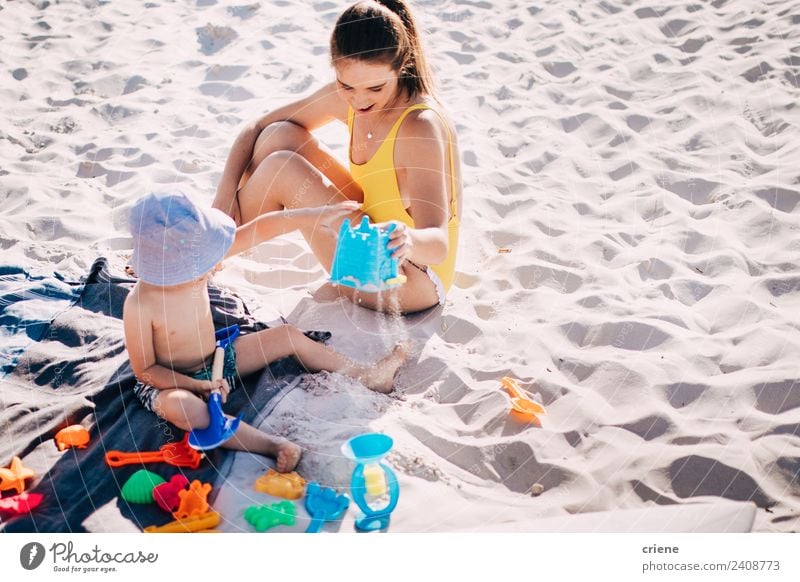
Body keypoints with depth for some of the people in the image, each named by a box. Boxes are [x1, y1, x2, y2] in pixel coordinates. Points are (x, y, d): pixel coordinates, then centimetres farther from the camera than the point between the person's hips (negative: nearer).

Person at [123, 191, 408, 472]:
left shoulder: (190, 265, -18)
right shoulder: (140, 305, -32)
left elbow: (257, 231, -17)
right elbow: (145, 369, -21)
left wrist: (310, 216, -22)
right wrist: (198, 385, -29)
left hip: (216, 360, 7)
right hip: (171, 382, -7)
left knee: (289, 336, 5)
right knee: (183, 409, -42)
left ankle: (366, 375, 18)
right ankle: (272, 445, -42)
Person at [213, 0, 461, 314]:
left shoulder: (420, 127, -28)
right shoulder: (346, 98, -7)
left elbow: (438, 243, -35)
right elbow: (257, 128, 1)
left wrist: (409, 240, -59)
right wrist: (225, 197, -13)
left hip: (410, 283, -7)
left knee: (281, 168, -19)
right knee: (280, 135, -4)